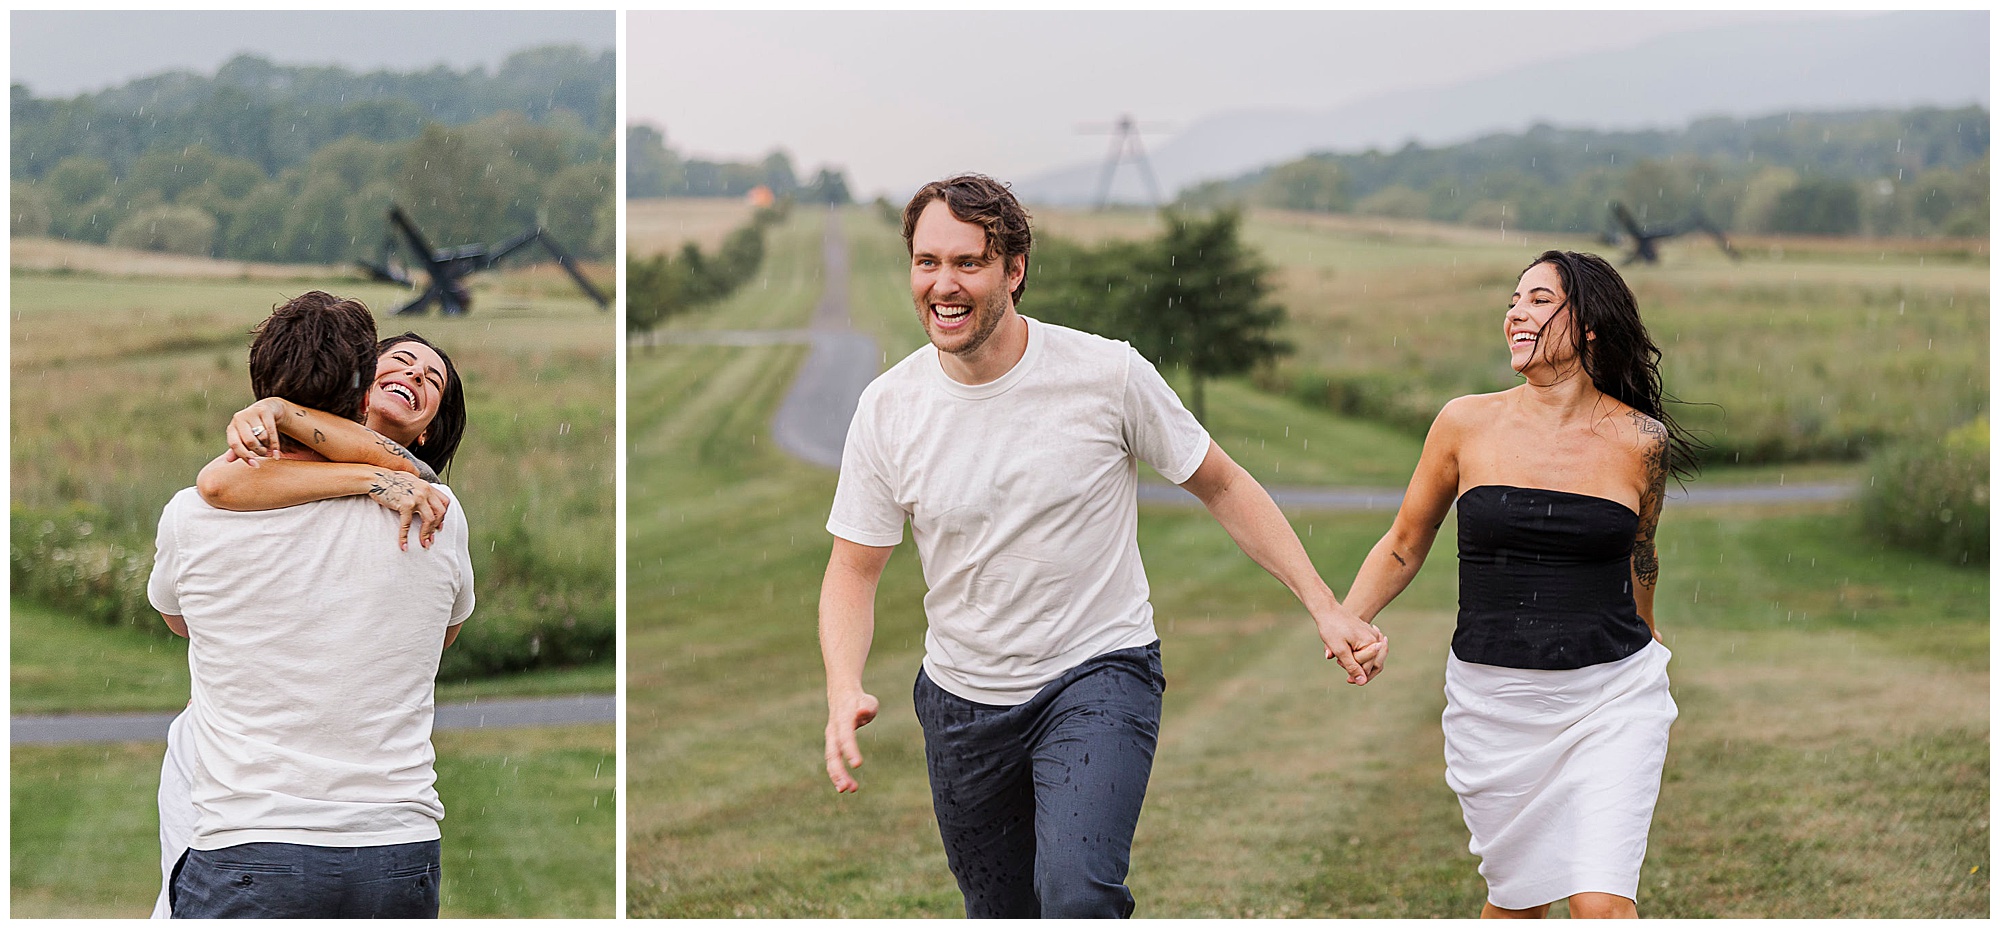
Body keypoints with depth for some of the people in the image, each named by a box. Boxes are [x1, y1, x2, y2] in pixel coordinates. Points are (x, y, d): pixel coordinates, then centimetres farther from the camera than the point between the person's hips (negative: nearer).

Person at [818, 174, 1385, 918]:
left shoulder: (1106, 375, -13)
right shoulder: (888, 409, -7)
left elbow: (1222, 487, -1)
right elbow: (853, 571, -1)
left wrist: (1324, 607, -7)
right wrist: (844, 690, -20)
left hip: (1098, 673, -3)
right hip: (962, 700, 4)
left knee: (1077, 896, -27)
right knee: (1001, 913, 15)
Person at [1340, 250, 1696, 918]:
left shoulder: (1639, 441, -2)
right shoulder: (1467, 424, -1)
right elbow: (1404, 546, 10)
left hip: (1610, 695, -1)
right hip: (1494, 699, 1)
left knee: (1602, 902, -13)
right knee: (1515, 895, 12)